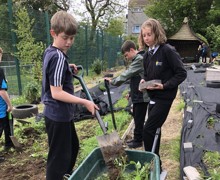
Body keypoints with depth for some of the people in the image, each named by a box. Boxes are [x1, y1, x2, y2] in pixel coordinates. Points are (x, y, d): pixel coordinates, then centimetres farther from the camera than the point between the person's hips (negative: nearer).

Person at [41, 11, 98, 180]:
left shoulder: (49, 51, 6)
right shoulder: (59, 57, -23)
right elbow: (57, 93, -26)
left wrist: (67, 68, 10)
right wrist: (85, 102, -22)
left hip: (59, 114, 11)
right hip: (59, 115, -11)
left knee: (73, 146, 28)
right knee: (59, 156, 4)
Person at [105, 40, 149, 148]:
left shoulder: (139, 60, -18)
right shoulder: (137, 59, 14)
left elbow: (127, 74, -22)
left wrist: (113, 81, -15)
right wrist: (131, 92, 17)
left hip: (141, 96, -10)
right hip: (138, 95, 10)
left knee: (139, 119, 1)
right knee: (137, 117, 18)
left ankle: (138, 140, 13)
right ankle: (138, 138, 31)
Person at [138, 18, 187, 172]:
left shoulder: (168, 50, -15)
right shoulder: (147, 55, 7)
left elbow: (181, 73, -15)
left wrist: (164, 85, -24)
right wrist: (143, 80, -3)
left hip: (164, 97, -8)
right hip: (153, 96, 8)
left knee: (148, 129, -9)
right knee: (154, 129, 15)